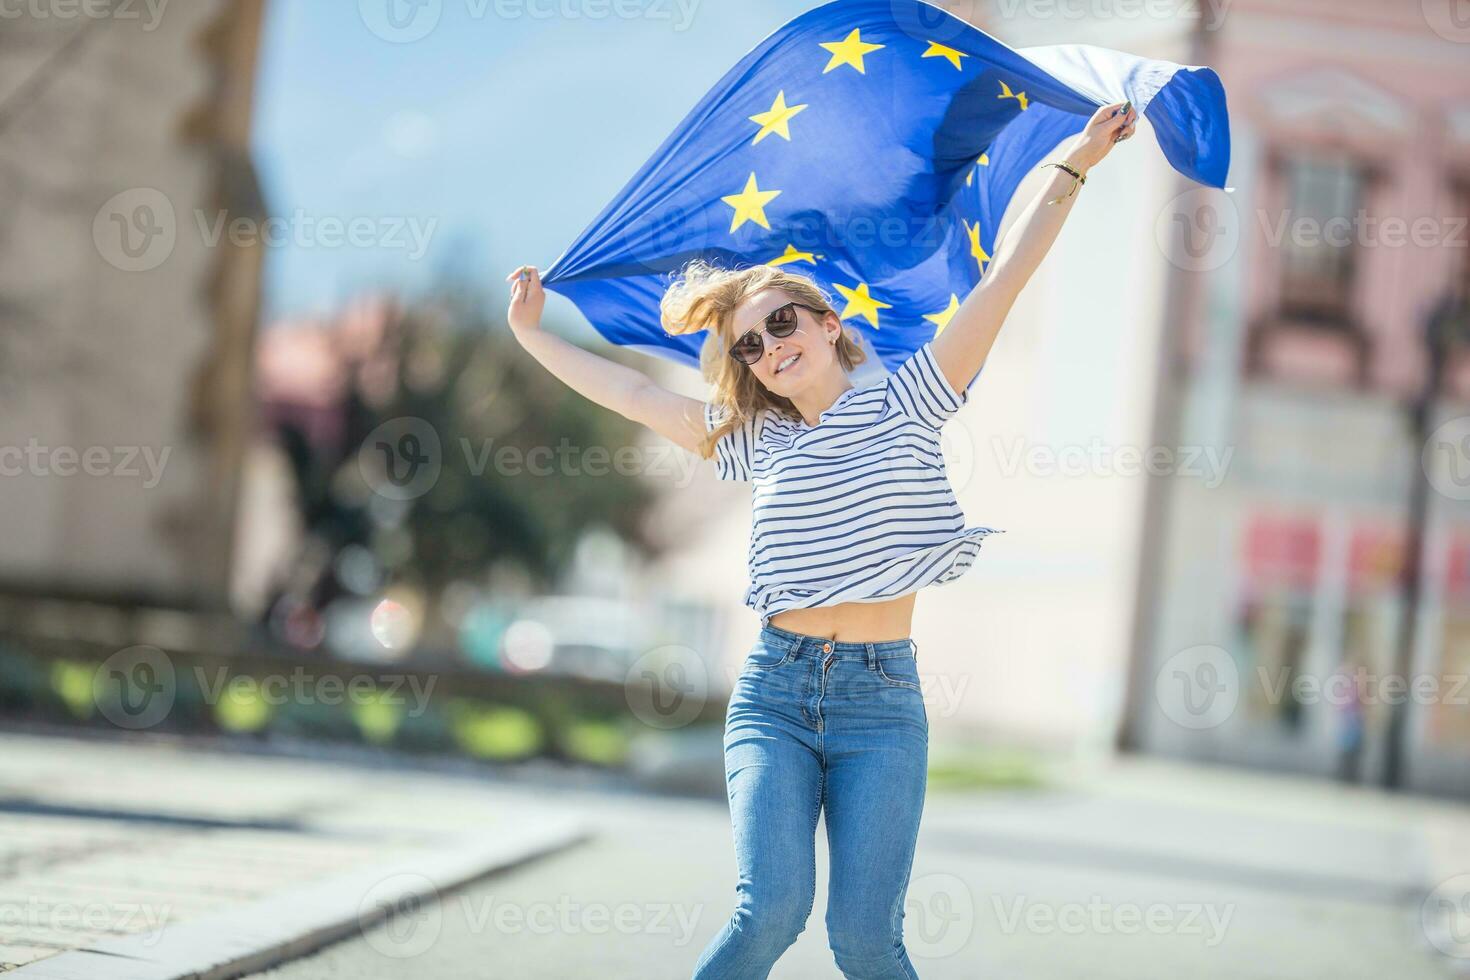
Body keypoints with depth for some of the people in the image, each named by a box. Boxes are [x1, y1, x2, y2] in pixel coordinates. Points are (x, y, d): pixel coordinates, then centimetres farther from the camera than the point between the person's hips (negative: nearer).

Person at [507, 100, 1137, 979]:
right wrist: (533, 334, 28)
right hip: (775, 689, 2)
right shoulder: (756, 442, 15)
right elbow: (635, 393, 23)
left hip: (881, 695, -2)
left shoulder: (904, 406, 6)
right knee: (772, 908, -20)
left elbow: (1004, 278, 1)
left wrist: (1075, 163, -2)